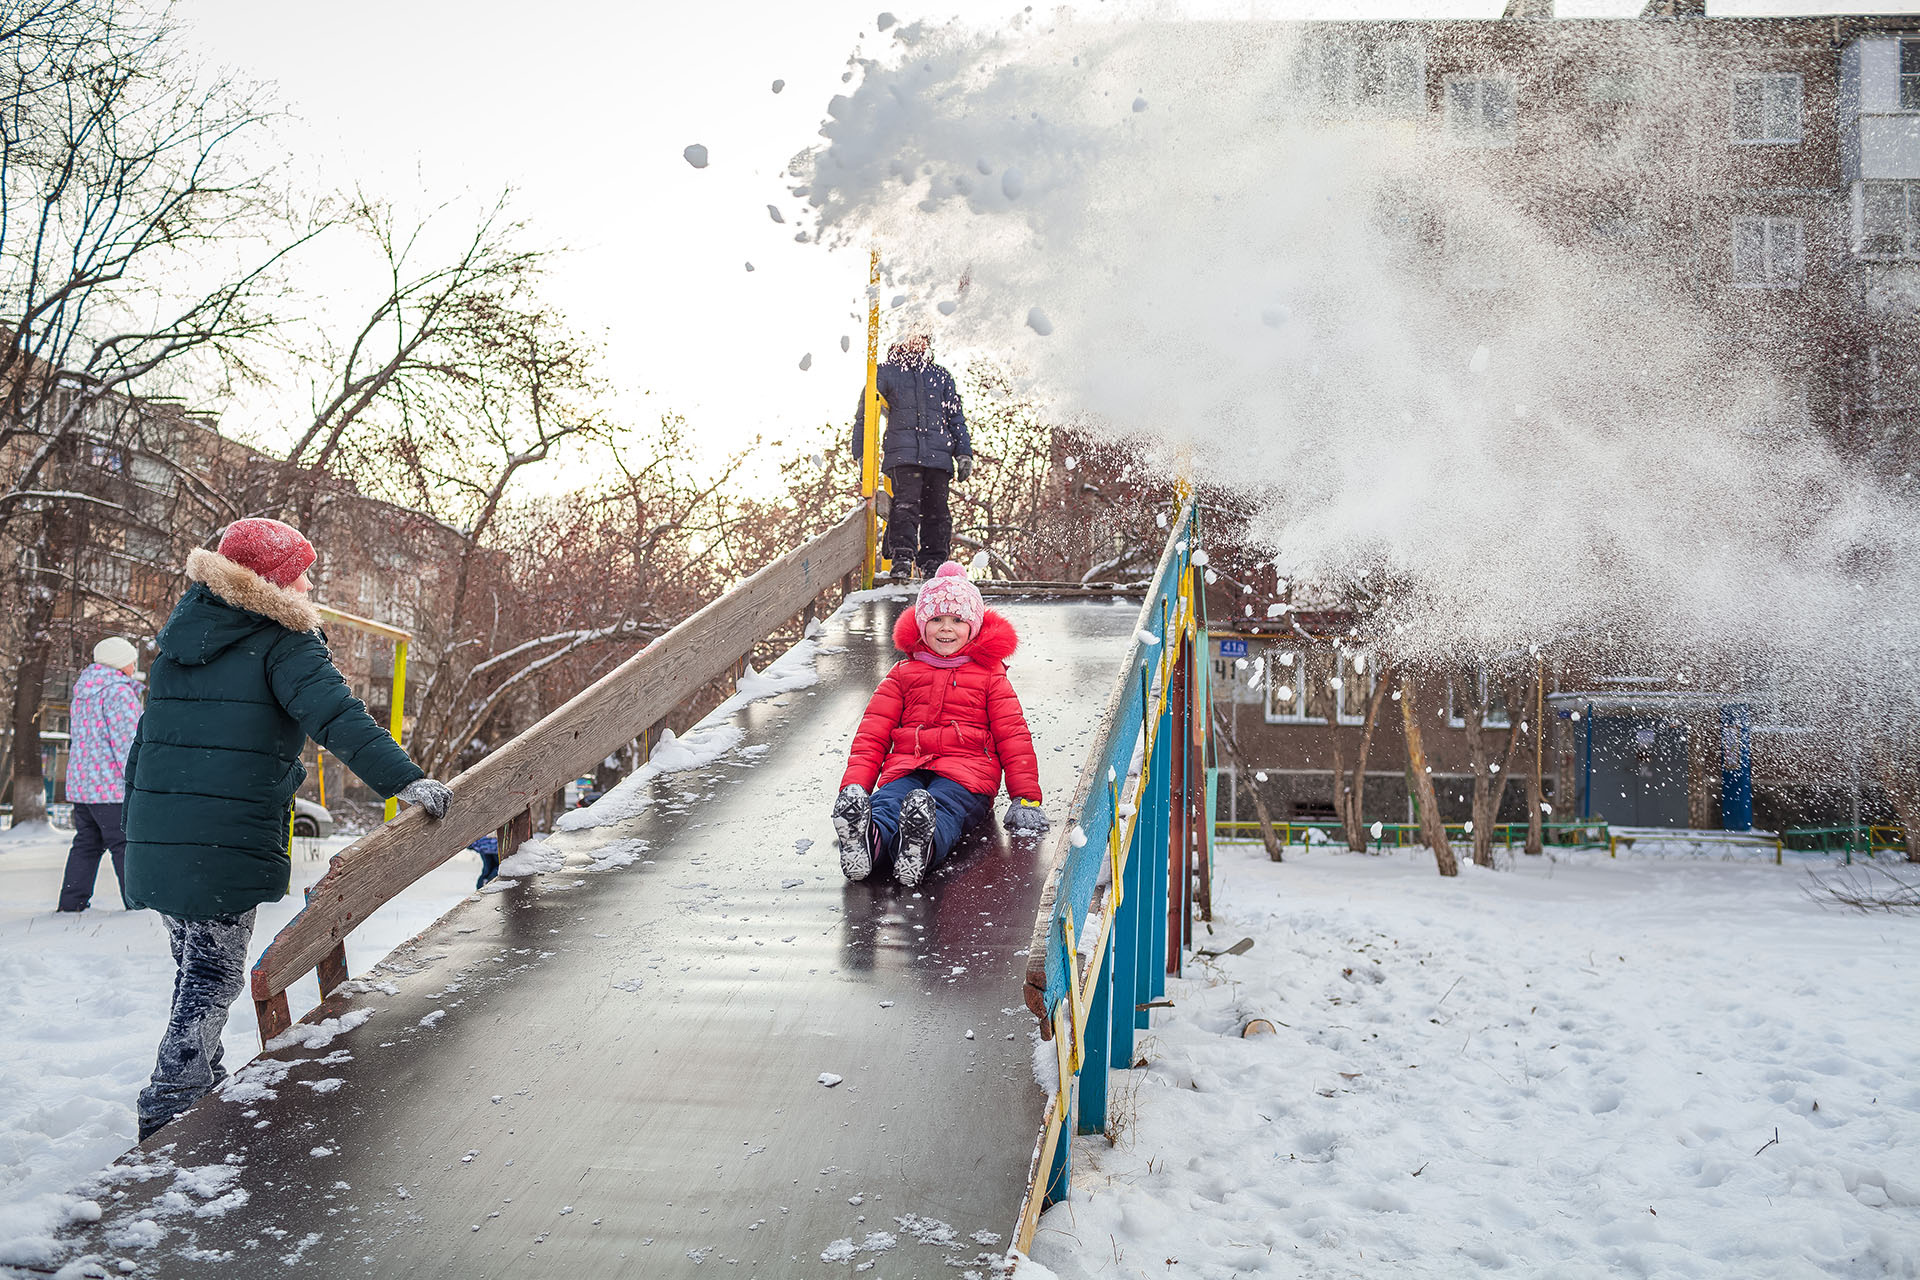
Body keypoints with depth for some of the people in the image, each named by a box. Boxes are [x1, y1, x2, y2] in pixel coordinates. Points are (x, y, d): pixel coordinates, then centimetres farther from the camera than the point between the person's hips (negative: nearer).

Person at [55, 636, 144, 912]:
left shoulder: (80, 694, 17)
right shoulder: (119, 692, -13)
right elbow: (126, 742, -18)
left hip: (80, 785, 9)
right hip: (113, 785, -9)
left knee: (86, 843, 15)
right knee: (125, 845, -6)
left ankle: (72, 901, 16)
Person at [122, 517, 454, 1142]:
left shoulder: (181, 633, 17)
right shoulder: (284, 642, -7)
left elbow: (143, 742, 21)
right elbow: (337, 716, -22)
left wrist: (136, 828, 27)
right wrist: (405, 779, -28)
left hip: (155, 838, 8)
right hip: (227, 845, -8)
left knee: (195, 972, 21)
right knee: (212, 979, 1)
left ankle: (204, 1089, 33)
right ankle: (168, 1123, 1)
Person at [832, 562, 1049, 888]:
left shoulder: (991, 677, 21)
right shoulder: (902, 675, 24)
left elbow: (1013, 736, 15)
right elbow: (872, 735, 17)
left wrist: (1026, 797, 3)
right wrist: (854, 785, 1)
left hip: (966, 772, -2)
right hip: (906, 768, 2)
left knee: (942, 809, -39)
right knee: (886, 804, -36)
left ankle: (924, 845, -73)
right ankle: (863, 840, -69)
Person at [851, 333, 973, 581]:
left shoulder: (941, 377, 22)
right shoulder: (886, 373, 14)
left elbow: (956, 418, 21)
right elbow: (864, 414, 13)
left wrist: (964, 454, 11)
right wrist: (862, 456, 5)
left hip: (938, 456, 3)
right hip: (903, 454, -3)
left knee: (937, 511, -3)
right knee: (906, 505, -18)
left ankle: (932, 564, 2)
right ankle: (901, 559, -24)